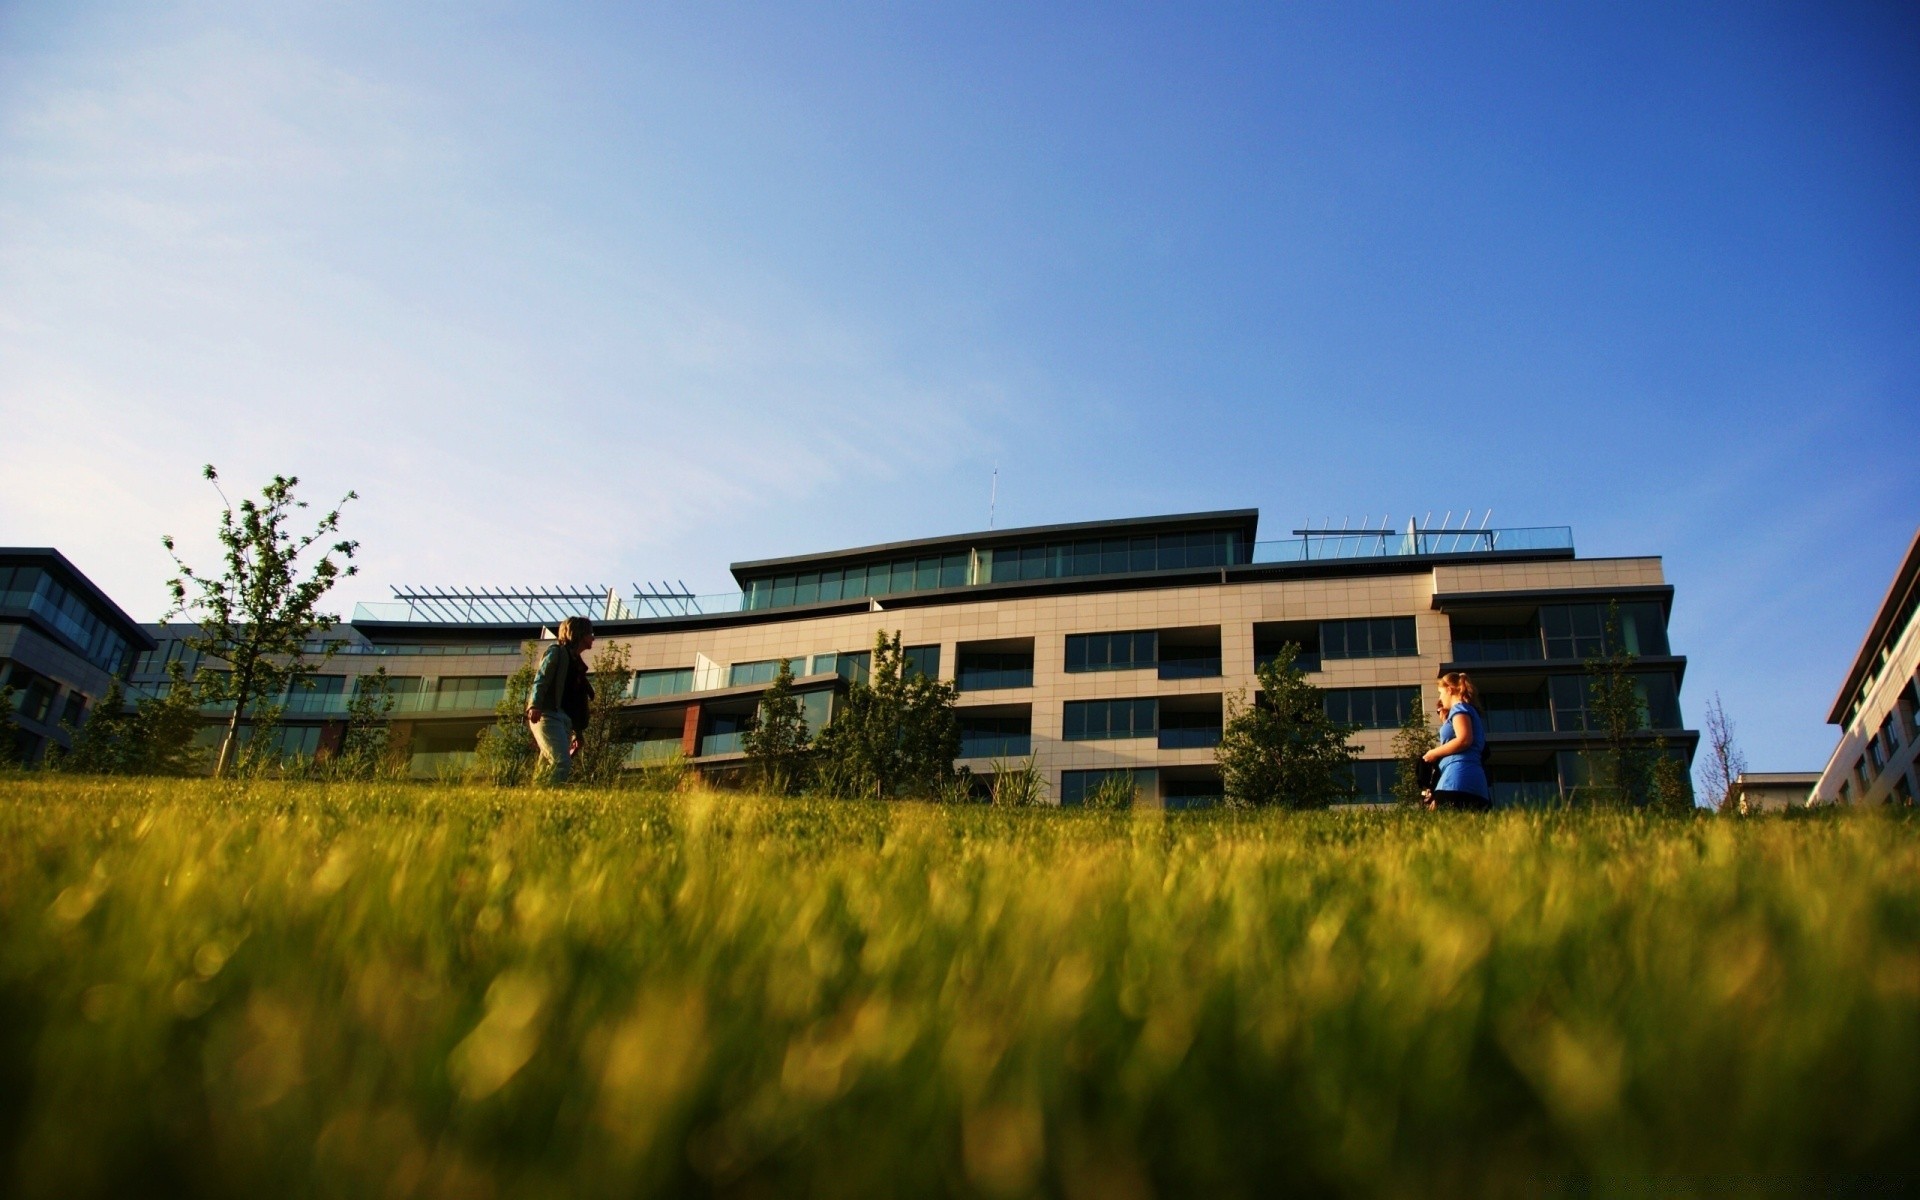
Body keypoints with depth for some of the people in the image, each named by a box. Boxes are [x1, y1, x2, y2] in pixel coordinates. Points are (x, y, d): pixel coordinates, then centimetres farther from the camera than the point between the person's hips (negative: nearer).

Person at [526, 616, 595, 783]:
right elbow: (540, 680, -10)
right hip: (547, 715, -8)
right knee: (562, 763, -23)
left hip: (564, 721, 8)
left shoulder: (578, 664, 26)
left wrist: (577, 734, 21)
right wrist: (534, 706, -27)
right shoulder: (558, 652, 4)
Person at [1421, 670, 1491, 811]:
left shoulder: (1460, 708, 3)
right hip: (1474, 779, 9)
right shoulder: (1471, 711, 30)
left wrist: (1434, 753, -4)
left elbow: (1464, 740, -15)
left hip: (1459, 778, -9)